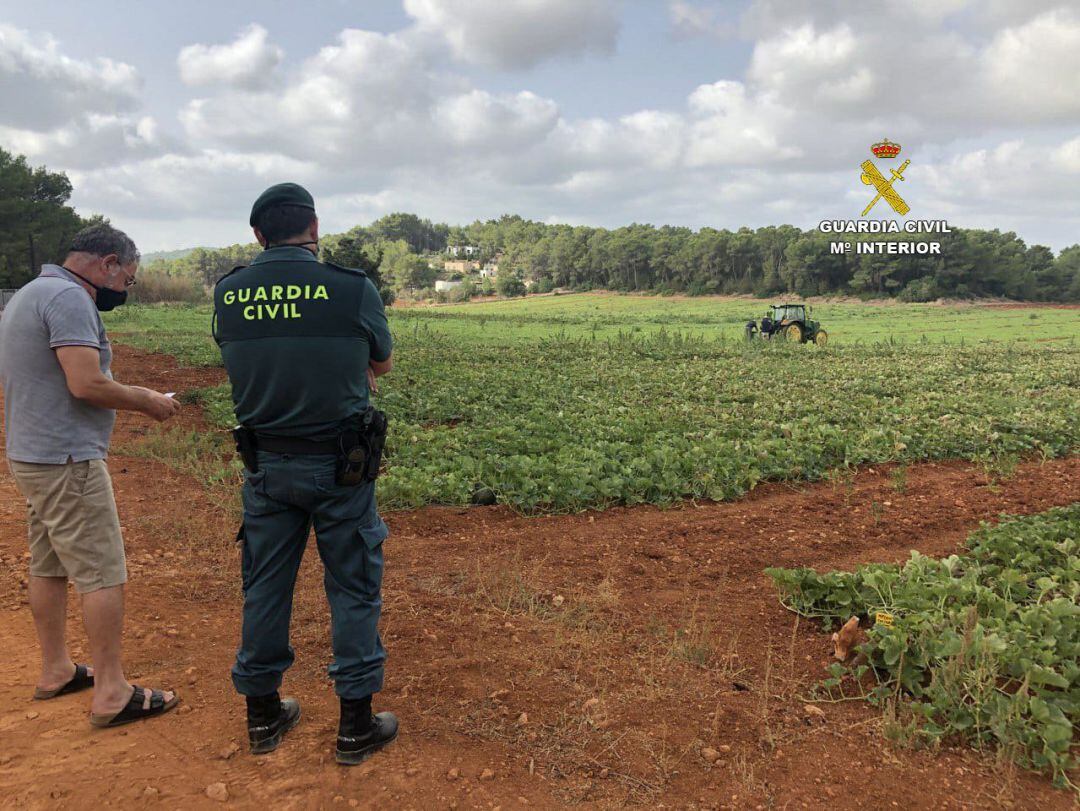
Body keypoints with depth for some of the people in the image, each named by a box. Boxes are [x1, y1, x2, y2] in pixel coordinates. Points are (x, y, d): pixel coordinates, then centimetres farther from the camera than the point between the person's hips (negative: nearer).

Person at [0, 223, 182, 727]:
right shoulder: (69, 298, -17)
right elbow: (86, 384, -25)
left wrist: (131, 394, 14)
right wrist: (145, 402, -10)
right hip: (67, 462, -10)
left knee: (48, 567, 17)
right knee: (103, 574, -5)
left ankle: (55, 671, 29)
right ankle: (111, 694, 1)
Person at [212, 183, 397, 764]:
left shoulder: (227, 294, -2)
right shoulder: (352, 289, -13)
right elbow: (382, 365, 2)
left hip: (265, 466, 4)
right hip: (338, 465, -3)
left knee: (265, 586, 16)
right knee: (353, 588, 9)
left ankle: (263, 716, 31)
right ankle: (356, 726, 19)